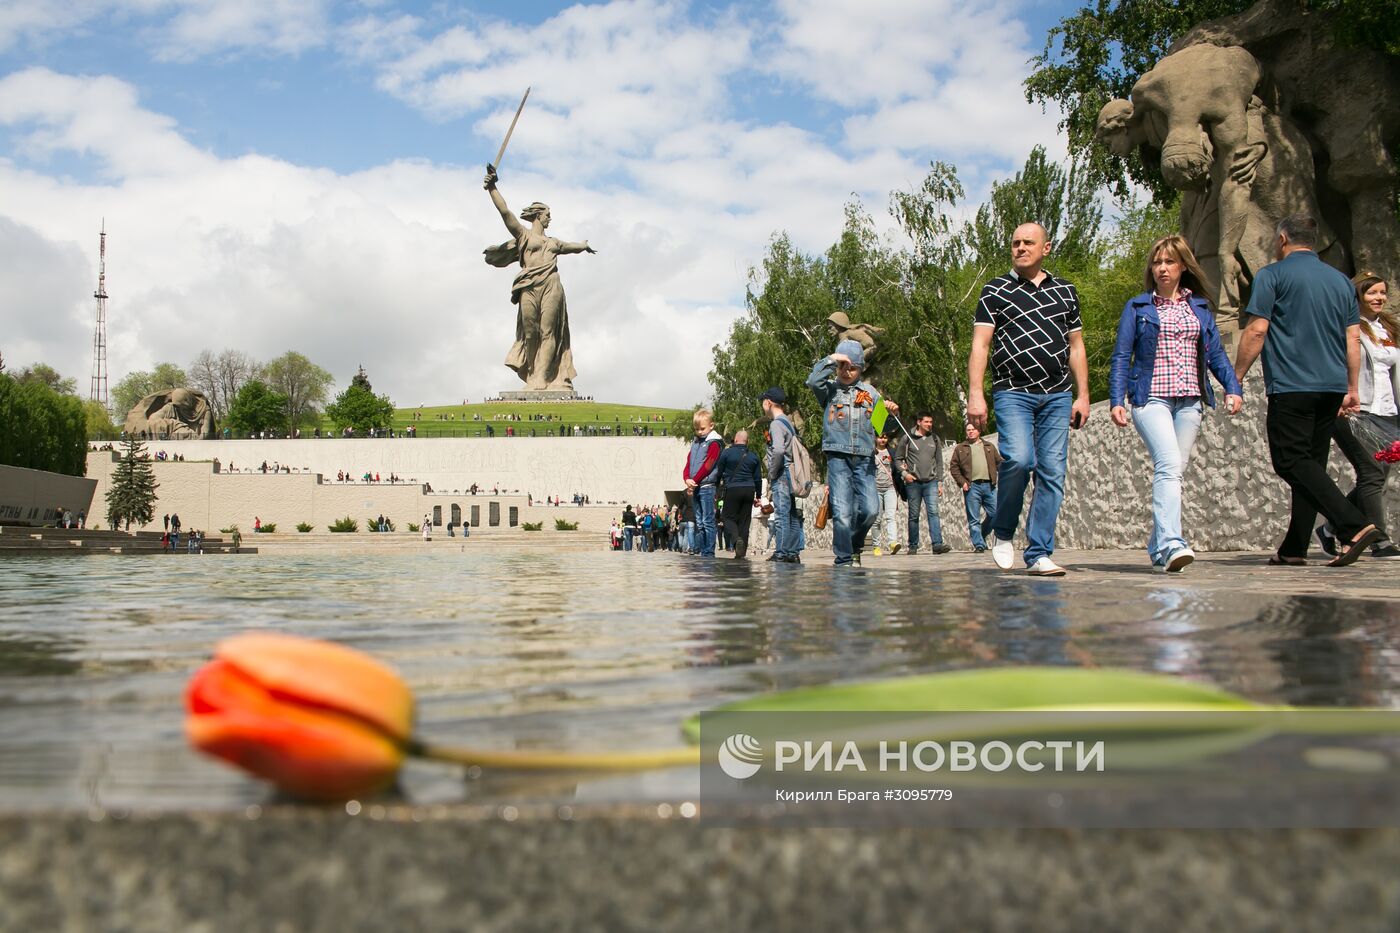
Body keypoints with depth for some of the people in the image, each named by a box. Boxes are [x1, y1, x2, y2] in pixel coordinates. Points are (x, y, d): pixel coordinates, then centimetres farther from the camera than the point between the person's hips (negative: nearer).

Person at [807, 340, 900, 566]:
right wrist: (830, 360, -7)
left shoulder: (869, 391, 16)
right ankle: (844, 559, 1)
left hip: (864, 458, 3)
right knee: (842, 512, -9)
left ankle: (854, 545, 19)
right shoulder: (830, 389, 9)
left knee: (870, 509, -7)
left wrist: (892, 412, -5)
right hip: (838, 457, -2)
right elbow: (813, 381, -13)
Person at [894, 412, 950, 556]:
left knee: (933, 511, -12)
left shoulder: (935, 440, 13)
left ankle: (937, 544, -20)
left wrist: (940, 482, 9)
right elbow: (897, 459, 7)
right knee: (914, 515, 3)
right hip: (913, 483, -1)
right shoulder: (907, 439, 3)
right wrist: (904, 473, -8)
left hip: (931, 482, 1)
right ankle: (913, 546, 11)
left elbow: (939, 462, 15)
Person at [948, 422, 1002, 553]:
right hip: (972, 486, -2)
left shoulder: (989, 446, 18)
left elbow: (999, 462, 16)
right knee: (974, 519, -4)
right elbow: (953, 467, 6)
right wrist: (962, 482, -5)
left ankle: (982, 535, 22)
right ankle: (979, 545, 0)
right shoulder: (960, 449, 11)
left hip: (989, 485, 2)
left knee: (994, 513, 1)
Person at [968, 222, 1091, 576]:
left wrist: (1082, 395, 12)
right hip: (1012, 392, -3)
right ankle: (1003, 532, 1)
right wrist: (975, 394, -12)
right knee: (1019, 458, -23)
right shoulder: (996, 291, 6)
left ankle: (1039, 554, 3)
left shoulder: (1065, 291, 17)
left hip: (1057, 394, 4)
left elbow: (1076, 347, 20)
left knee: (1052, 472, -2)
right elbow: (980, 345, -1)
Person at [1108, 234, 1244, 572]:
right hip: (1151, 398, -4)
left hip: (1190, 401, 4)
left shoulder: (1200, 308, 17)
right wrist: (1116, 401, -7)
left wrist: (1233, 389, -3)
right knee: (1168, 465, -22)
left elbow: (1216, 353, 13)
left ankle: (1158, 546, 15)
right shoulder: (1137, 307, 8)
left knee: (1173, 471, 3)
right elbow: (1121, 357, 4)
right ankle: (1171, 544, -32)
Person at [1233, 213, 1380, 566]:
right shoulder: (1341, 280, 16)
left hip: (1290, 388, -7)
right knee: (1310, 464, 10)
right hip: (1332, 387, 7)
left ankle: (1354, 526, -23)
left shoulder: (1272, 276, -2)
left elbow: (1256, 330, -9)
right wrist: (1351, 389, 18)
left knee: (1293, 462, -8)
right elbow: (1353, 339, 14)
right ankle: (1294, 548, 11)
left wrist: (1236, 377, -2)